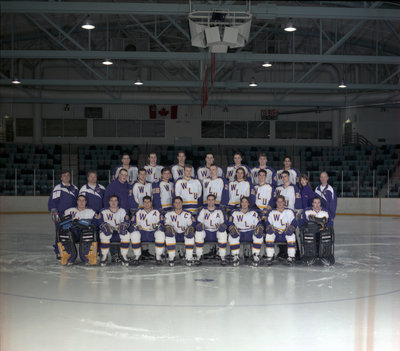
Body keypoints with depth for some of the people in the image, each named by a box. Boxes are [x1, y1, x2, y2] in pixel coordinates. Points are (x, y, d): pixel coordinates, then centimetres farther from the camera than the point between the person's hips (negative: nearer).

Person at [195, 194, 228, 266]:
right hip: (206, 232, 1)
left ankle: (222, 257, -25)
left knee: (223, 231, -33)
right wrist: (200, 225, -19)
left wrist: (221, 226, -19)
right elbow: (198, 222, 5)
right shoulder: (203, 211, 12)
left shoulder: (220, 211, 11)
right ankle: (198, 256, -22)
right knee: (198, 231, -31)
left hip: (217, 232, -1)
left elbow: (224, 223, 5)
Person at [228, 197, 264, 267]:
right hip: (238, 234, 0)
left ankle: (255, 256, -23)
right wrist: (232, 228, -20)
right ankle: (235, 257, -28)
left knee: (259, 233, -31)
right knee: (232, 233, -35)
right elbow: (230, 224, 3)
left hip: (250, 234, 1)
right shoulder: (235, 213, 11)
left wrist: (259, 228, -16)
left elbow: (259, 224, 9)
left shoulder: (254, 213, 14)